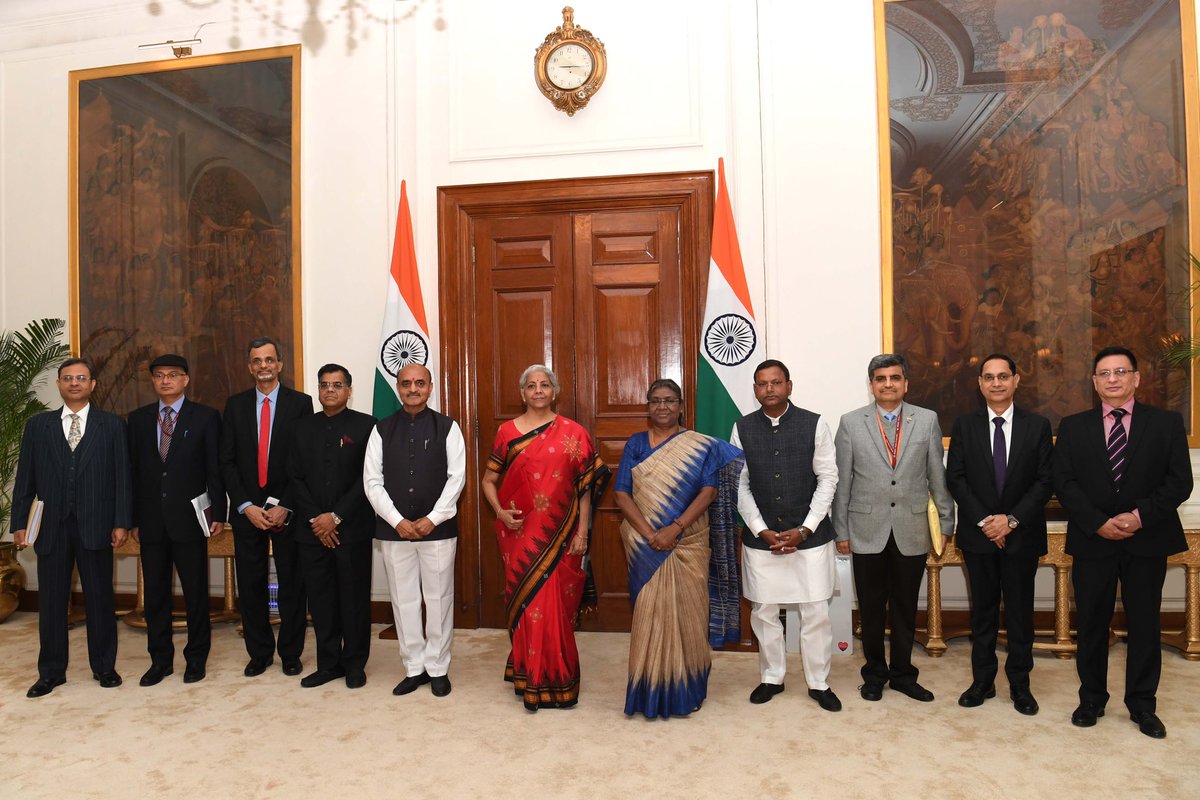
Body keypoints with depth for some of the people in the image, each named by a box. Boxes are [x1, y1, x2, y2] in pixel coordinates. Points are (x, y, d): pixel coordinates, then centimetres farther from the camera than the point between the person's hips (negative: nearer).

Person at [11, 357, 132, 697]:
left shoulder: (112, 424, 4)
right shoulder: (38, 425, 10)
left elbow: (122, 476, 0)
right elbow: (25, 478, 9)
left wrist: (121, 522, -5)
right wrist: (19, 523, 2)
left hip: (95, 525, -2)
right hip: (51, 526, 2)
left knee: (100, 598, 6)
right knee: (51, 600, 8)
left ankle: (104, 666, 19)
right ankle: (51, 672, 21)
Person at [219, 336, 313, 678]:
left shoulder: (300, 403, -1)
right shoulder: (235, 405, 7)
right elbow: (227, 461, 4)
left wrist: (286, 507, -11)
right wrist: (246, 506, -6)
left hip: (288, 510, -2)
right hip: (247, 509, 2)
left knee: (292, 584, 6)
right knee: (250, 584, 8)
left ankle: (291, 653, 19)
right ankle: (259, 652, 24)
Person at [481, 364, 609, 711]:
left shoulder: (572, 433, 0)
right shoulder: (507, 432, 3)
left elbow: (585, 486, 1)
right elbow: (489, 480, 8)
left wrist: (582, 531, -4)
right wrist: (500, 511, -9)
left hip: (561, 534, 0)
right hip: (522, 535, 1)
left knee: (559, 606, 5)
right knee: (527, 603, 6)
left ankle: (557, 677, 23)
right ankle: (531, 678, 22)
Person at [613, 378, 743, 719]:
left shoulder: (700, 445, 2)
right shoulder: (636, 443, 4)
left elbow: (708, 491, -6)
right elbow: (621, 494, -2)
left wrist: (676, 528, -18)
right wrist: (649, 533, -14)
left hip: (688, 544, 0)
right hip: (644, 546, 1)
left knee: (686, 613, 5)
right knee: (649, 613, 4)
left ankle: (684, 690, 21)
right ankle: (651, 690, 17)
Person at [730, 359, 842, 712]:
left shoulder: (814, 424, -4)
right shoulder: (742, 429, 0)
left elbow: (828, 478, -3)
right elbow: (740, 485, 1)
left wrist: (804, 530, -10)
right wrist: (762, 531, -8)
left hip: (810, 536, -1)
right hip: (761, 536, 1)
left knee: (816, 611, 4)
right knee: (763, 611, 9)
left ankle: (818, 682, 23)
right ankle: (771, 677, 29)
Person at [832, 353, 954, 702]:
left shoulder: (927, 420, 2)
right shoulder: (851, 423, -1)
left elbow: (938, 477, 5)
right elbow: (842, 482, 0)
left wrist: (946, 523, 5)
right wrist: (841, 531, 0)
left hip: (911, 532, 1)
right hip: (867, 532, -1)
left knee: (905, 608, 13)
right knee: (871, 608, 11)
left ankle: (902, 673, 30)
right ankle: (875, 673, 29)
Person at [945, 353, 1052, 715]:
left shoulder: (1037, 426, 1)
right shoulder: (964, 425, 2)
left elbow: (1045, 481, -3)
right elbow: (954, 478, -2)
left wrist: (1012, 519, -13)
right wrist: (984, 520, -12)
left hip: (1022, 534, 0)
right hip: (977, 535, 0)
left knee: (1020, 611, 8)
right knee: (983, 611, 10)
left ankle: (1020, 684, 22)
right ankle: (982, 681, 21)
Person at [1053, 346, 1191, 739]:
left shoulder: (1166, 423, 4)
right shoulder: (1073, 427, 5)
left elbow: (1179, 481, -3)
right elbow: (1064, 483, -2)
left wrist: (1140, 516, -15)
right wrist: (1098, 523, -13)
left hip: (1147, 540, 0)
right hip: (1092, 541, 0)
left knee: (1144, 625, 8)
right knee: (1091, 624, 8)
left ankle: (1142, 705, 23)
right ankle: (1091, 699, 22)